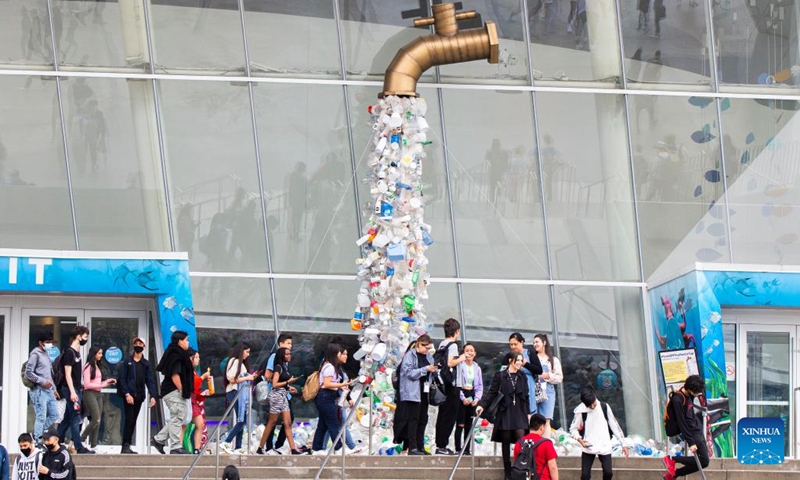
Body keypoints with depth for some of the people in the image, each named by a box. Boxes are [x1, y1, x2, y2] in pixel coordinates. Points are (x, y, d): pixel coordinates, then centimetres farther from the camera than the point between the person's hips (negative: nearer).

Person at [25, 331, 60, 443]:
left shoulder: (46, 354, 18)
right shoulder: (35, 354, -8)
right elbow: (28, 373, -14)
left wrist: (53, 389, 19)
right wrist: (43, 381, -18)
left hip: (48, 391, 9)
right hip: (39, 391, -9)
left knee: (54, 415, 8)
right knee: (41, 418, -9)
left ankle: (36, 434, 18)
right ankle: (37, 442, -4)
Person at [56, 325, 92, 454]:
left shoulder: (76, 352, 16)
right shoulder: (69, 352, -12)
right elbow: (68, 373, -17)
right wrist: (72, 392, -21)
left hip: (76, 389, 10)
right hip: (71, 390, -10)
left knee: (67, 419, 12)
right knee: (75, 419, -8)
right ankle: (79, 447, -7)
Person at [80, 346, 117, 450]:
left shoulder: (97, 366, 16)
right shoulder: (88, 367, -8)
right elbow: (87, 384, -13)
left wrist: (108, 382, 4)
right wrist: (102, 385, -12)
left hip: (98, 394, 8)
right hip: (90, 394, -8)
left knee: (97, 422, 4)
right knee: (96, 420, -16)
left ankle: (93, 445, 4)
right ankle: (81, 440, -7)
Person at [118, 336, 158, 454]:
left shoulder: (146, 364, 12)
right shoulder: (127, 362, 1)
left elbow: (150, 381, 6)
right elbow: (122, 379, -5)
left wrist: (153, 396, -7)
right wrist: (127, 394, -15)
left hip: (139, 396, 4)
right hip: (129, 395, -4)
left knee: (133, 421, 6)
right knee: (129, 420, -11)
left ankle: (127, 446, 9)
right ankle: (126, 445, -10)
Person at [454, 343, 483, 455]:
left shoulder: (477, 368, 11)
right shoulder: (460, 366, -6)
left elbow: (480, 386, 13)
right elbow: (456, 383, -10)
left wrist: (477, 398, -2)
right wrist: (462, 398, -15)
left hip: (472, 397, 5)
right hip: (461, 396, -5)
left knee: (469, 425, 7)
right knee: (460, 425, -7)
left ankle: (467, 449, 10)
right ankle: (458, 449, -5)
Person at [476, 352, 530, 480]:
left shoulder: (522, 376, 12)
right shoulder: (500, 376, 2)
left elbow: (525, 395, 14)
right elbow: (492, 392, -2)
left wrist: (528, 412, 10)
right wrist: (482, 405, -14)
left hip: (519, 412, 2)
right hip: (505, 412, -2)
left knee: (521, 440, -12)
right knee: (506, 441, 2)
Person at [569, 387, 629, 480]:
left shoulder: (604, 407, -4)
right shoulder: (581, 410, -7)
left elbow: (614, 425, 3)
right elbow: (573, 429, 1)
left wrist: (623, 444, 2)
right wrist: (580, 439, -19)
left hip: (604, 447, 1)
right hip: (588, 448, -1)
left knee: (608, 472, -8)